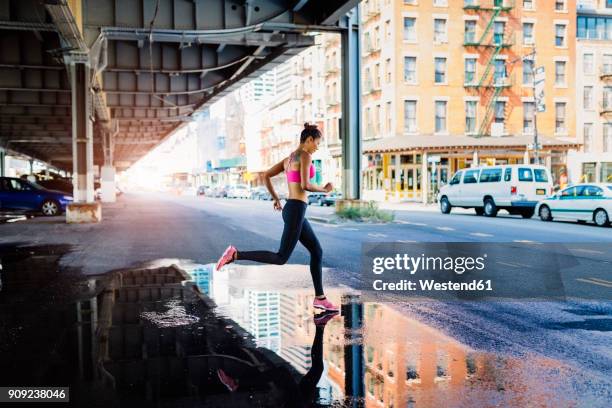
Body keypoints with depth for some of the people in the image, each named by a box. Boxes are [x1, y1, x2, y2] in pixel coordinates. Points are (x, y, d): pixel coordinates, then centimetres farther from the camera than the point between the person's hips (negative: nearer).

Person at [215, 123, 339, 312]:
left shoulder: (289, 158, 18)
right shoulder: (305, 156, -10)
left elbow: (266, 176, 18)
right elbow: (305, 185, -21)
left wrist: (276, 199, 24)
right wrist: (324, 190, -2)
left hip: (291, 210, 10)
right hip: (296, 211, -10)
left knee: (317, 252, 13)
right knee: (281, 259, -8)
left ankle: (320, 298, 15)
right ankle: (235, 254, -10)